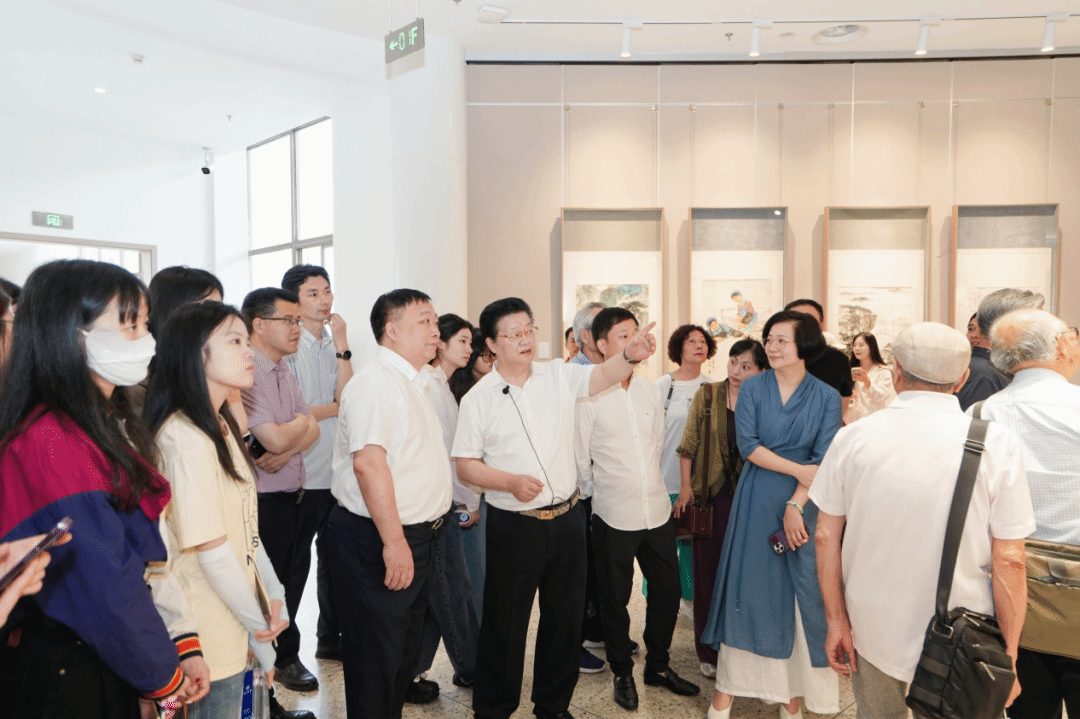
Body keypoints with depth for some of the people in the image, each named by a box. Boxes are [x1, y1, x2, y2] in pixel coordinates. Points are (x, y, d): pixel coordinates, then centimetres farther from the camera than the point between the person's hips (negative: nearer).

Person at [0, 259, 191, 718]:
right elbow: (102, 592, -25)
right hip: (62, 677, -8)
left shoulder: (110, 426, 5)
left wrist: (182, 644, 2)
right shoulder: (51, 444, -24)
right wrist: (164, 676, -11)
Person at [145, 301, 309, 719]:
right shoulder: (185, 437, -22)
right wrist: (260, 627, -11)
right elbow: (212, 551, -22)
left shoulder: (220, 426, 7)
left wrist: (274, 595, 2)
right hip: (213, 640, -8)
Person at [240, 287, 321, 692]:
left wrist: (286, 451, -16)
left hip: (295, 495, 8)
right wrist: (300, 423, -5)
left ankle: (287, 657, 38)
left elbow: (312, 431, 4)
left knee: (292, 583, 20)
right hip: (265, 502, -8)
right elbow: (274, 438, -25)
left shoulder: (284, 372, 10)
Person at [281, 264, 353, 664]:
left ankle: (330, 638, 33)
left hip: (337, 472, 6)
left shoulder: (333, 345, 8)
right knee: (294, 564, 7)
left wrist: (342, 346, -11)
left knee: (334, 559, 17)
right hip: (302, 476, -6)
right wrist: (335, 407, -3)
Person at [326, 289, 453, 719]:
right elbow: (368, 461, -28)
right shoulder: (376, 381, -18)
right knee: (376, 658, 5)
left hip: (414, 538, 10)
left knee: (405, 650, 22)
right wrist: (393, 540, -27)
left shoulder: (410, 383, 15)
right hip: (378, 541, -10)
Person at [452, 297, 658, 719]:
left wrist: (630, 356, -33)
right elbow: (465, 465, -5)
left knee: (566, 617, 16)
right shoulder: (478, 399, -6)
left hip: (567, 520, 3)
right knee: (505, 623, 10)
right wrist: (512, 482, -19)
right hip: (513, 527, -3)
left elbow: (604, 375, -12)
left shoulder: (560, 376, 1)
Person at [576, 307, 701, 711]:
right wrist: (607, 487, 7)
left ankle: (658, 666, 36)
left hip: (657, 511, 5)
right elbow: (579, 461, -6)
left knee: (667, 590, 14)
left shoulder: (650, 391, 4)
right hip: (613, 516, -5)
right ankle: (622, 674, 33)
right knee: (615, 599, 11)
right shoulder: (589, 395, -11)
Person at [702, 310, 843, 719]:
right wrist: (798, 470, -13)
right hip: (757, 503, 0)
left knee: (801, 592, 5)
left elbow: (824, 460, -5)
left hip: (805, 504, 0)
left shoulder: (826, 397, -1)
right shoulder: (752, 387, 0)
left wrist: (796, 504, -14)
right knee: (748, 588, 4)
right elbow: (747, 444, -7)